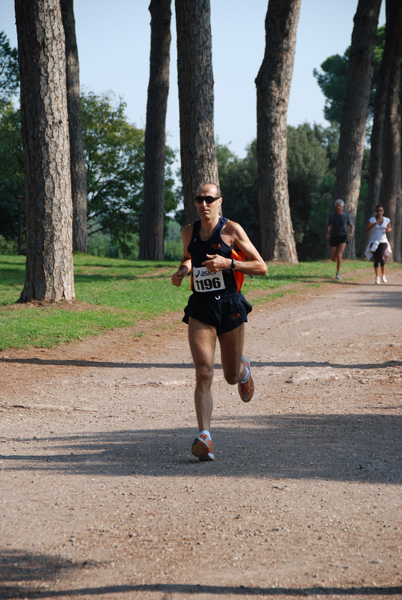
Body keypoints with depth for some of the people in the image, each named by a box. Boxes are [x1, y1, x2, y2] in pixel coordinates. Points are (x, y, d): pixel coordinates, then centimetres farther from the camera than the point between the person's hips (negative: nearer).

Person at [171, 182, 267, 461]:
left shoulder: (232, 229, -5)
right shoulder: (189, 232, 7)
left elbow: (261, 268, -5)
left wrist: (228, 263, -19)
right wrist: (182, 270, 6)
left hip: (230, 306, -2)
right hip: (200, 308, 2)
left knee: (232, 377, 12)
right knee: (204, 373, -15)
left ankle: (244, 368, 50)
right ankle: (205, 438, -21)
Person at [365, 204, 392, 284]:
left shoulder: (386, 220, 2)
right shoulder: (372, 219, -4)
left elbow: (390, 228, 18)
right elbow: (367, 229, -14)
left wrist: (388, 230, -6)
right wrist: (374, 224, -30)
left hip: (383, 242, 0)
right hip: (374, 243, 0)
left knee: (382, 257, -23)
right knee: (376, 260, 1)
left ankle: (383, 275, -9)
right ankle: (377, 277, 19)